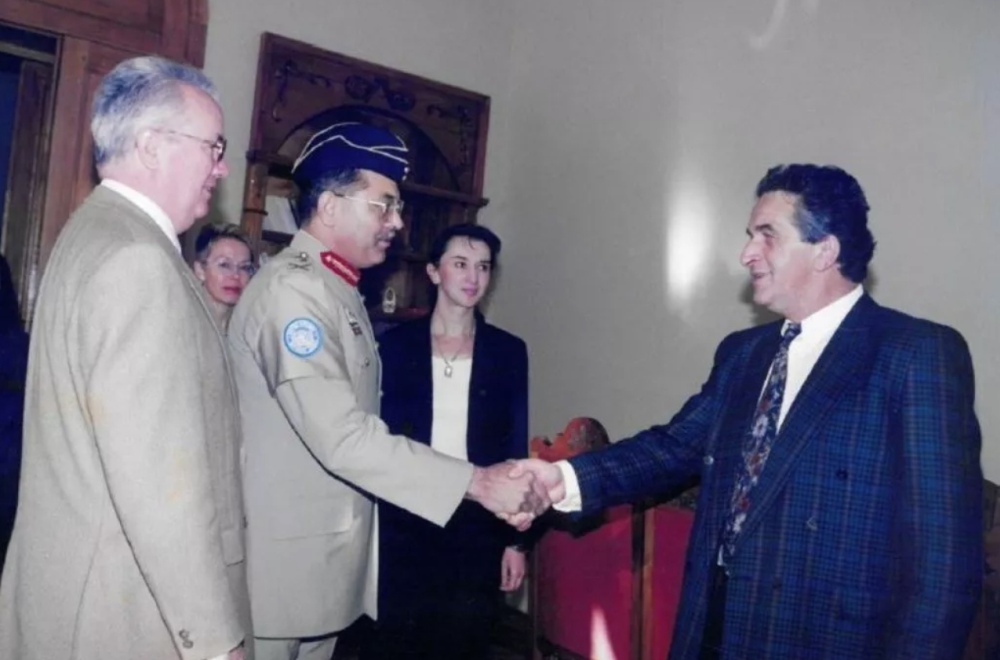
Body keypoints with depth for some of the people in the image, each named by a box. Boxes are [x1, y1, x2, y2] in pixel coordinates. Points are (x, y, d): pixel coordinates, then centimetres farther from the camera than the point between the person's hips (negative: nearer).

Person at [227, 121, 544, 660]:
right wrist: (477, 483, -25)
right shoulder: (292, 288, -19)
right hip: (282, 558, -9)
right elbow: (342, 438, -27)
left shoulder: (338, 290, 13)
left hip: (326, 558, 9)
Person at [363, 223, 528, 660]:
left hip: (477, 529, 1)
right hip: (402, 525, 0)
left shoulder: (508, 352, 2)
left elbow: (515, 450, 4)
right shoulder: (395, 345, 0)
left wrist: (515, 539, 2)